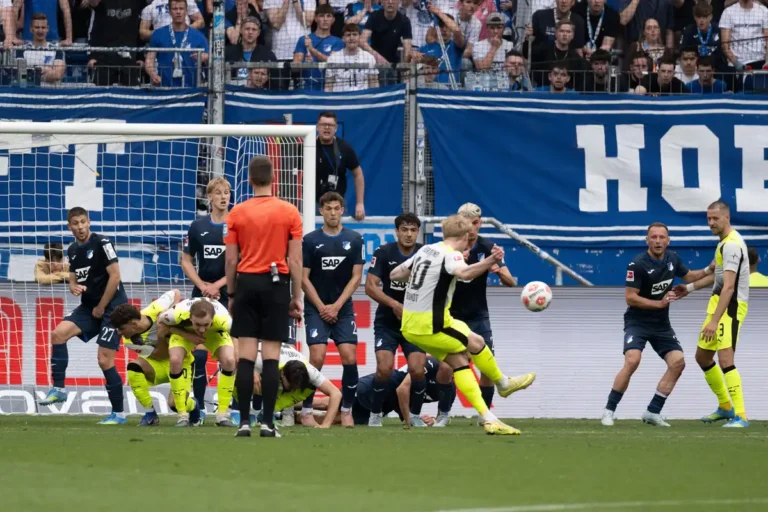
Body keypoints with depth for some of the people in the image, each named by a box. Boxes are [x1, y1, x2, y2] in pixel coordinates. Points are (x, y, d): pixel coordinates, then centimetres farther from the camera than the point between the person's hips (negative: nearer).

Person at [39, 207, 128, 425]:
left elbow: (115, 276, -15)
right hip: (89, 307, 7)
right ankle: (58, 389, -7)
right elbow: (74, 278, 20)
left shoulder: (101, 243, -12)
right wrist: (73, 286, -6)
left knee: (105, 360, -10)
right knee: (59, 333, -13)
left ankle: (118, 413, 1)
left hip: (112, 307, -7)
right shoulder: (73, 250, 10)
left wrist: (101, 307, -11)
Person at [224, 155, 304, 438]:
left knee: (246, 355, 1)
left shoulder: (237, 213, 1)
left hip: (246, 283, 1)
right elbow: (295, 260, -1)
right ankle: (268, 422, -3)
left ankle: (244, 421, -2)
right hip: (276, 285, -1)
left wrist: (231, 294, 12)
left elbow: (231, 259, 2)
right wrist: (297, 297, 6)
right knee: (271, 355, 0)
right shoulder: (289, 212, -1)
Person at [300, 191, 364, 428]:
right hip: (316, 308, -2)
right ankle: (306, 411, -4)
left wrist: (336, 306, -6)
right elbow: (304, 278, 0)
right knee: (317, 358, -13)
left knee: (349, 357, -9)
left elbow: (356, 277, 3)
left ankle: (346, 410, 4)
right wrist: (322, 307, -7)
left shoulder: (354, 239, 4)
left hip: (343, 308, 2)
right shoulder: (311, 240, 1)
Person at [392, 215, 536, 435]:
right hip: (431, 325, -8)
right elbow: (464, 273, -39)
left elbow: (394, 274, 18)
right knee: (476, 343, 10)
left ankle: (488, 418, 6)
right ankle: (503, 383, 33)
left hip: (409, 325, 8)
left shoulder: (425, 250, 10)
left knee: (458, 360, 10)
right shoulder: (450, 255, -15)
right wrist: (490, 261, -52)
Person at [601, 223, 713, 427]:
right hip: (637, 322, -6)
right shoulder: (638, 264, -18)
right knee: (632, 361, -26)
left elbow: (688, 276, 21)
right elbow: (630, 298, -18)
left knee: (678, 362, -7)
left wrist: (708, 270, 4)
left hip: (661, 324, 6)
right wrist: (659, 303, -24)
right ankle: (609, 411, -15)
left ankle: (653, 412, 2)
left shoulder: (672, 258, 2)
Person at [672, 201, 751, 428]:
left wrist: (714, 321, -30)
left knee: (725, 359, -19)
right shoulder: (726, 241, 12)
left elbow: (729, 287, -26)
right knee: (703, 357, 17)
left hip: (730, 306, -10)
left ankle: (740, 416, -18)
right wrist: (690, 287, 26)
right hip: (717, 303, 10)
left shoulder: (731, 245, -20)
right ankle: (725, 407, 30)